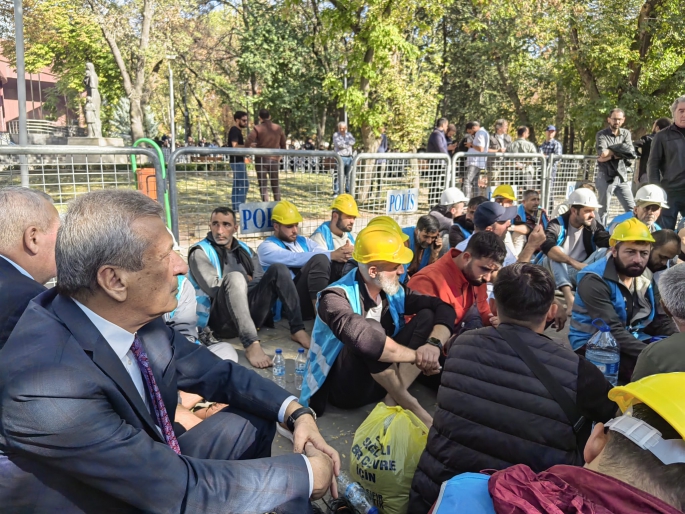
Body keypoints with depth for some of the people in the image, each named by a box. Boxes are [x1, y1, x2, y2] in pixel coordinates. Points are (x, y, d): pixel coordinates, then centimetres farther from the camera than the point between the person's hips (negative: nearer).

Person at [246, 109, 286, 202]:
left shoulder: (257, 128, -6)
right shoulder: (278, 128, 6)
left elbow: (247, 144, -16)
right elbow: (283, 145, 13)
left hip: (261, 159, -3)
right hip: (274, 160, 3)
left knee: (263, 185, 1)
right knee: (275, 185, 15)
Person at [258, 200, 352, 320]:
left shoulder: (303, 241, 24)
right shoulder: (266, 247, 3)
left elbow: (322, 251, 5)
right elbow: (295, 259, -15)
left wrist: (342, 253, -18)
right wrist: (331, 255, -24)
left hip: (322, 294, 6)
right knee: (319, 259, -28)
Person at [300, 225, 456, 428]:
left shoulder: (392, 292, -4)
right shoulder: (336, 298, -24)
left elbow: (443, 308, -6)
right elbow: (362, 338, -43)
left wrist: (434, 343, -27)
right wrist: (417, 356, -33)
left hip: (382, 379, 7)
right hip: (343, 386, -6)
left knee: (427, 316, -10)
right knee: (371, 328, -35)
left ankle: (395, 399, -18)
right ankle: (408, 404, -19)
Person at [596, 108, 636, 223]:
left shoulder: (626, 133, 12)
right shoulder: (601, 135, -1)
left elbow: (630, 152, -5)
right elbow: (602, 154, -18)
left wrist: (610, 153, -13)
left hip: (622, 177, 4)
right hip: (606, 177, -4)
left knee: (632, 209, 4)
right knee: (603, 210, 2)